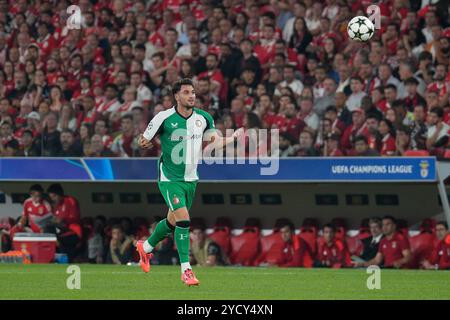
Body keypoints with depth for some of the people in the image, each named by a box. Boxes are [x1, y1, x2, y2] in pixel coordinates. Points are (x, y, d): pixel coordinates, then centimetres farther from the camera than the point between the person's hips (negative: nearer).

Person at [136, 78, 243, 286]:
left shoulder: (203, 118, -1)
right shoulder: (164, 118, -14)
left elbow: (216, 141, 7)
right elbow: (143, 140, -4)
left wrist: (233, 138, -11)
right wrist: (144, 144, -26)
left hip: (190, 179, 6)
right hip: (170, 178, -6)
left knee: (172, 222, 18)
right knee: (183, 218, -21)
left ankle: (145, 247, 46)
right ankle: (186, 270, -16)